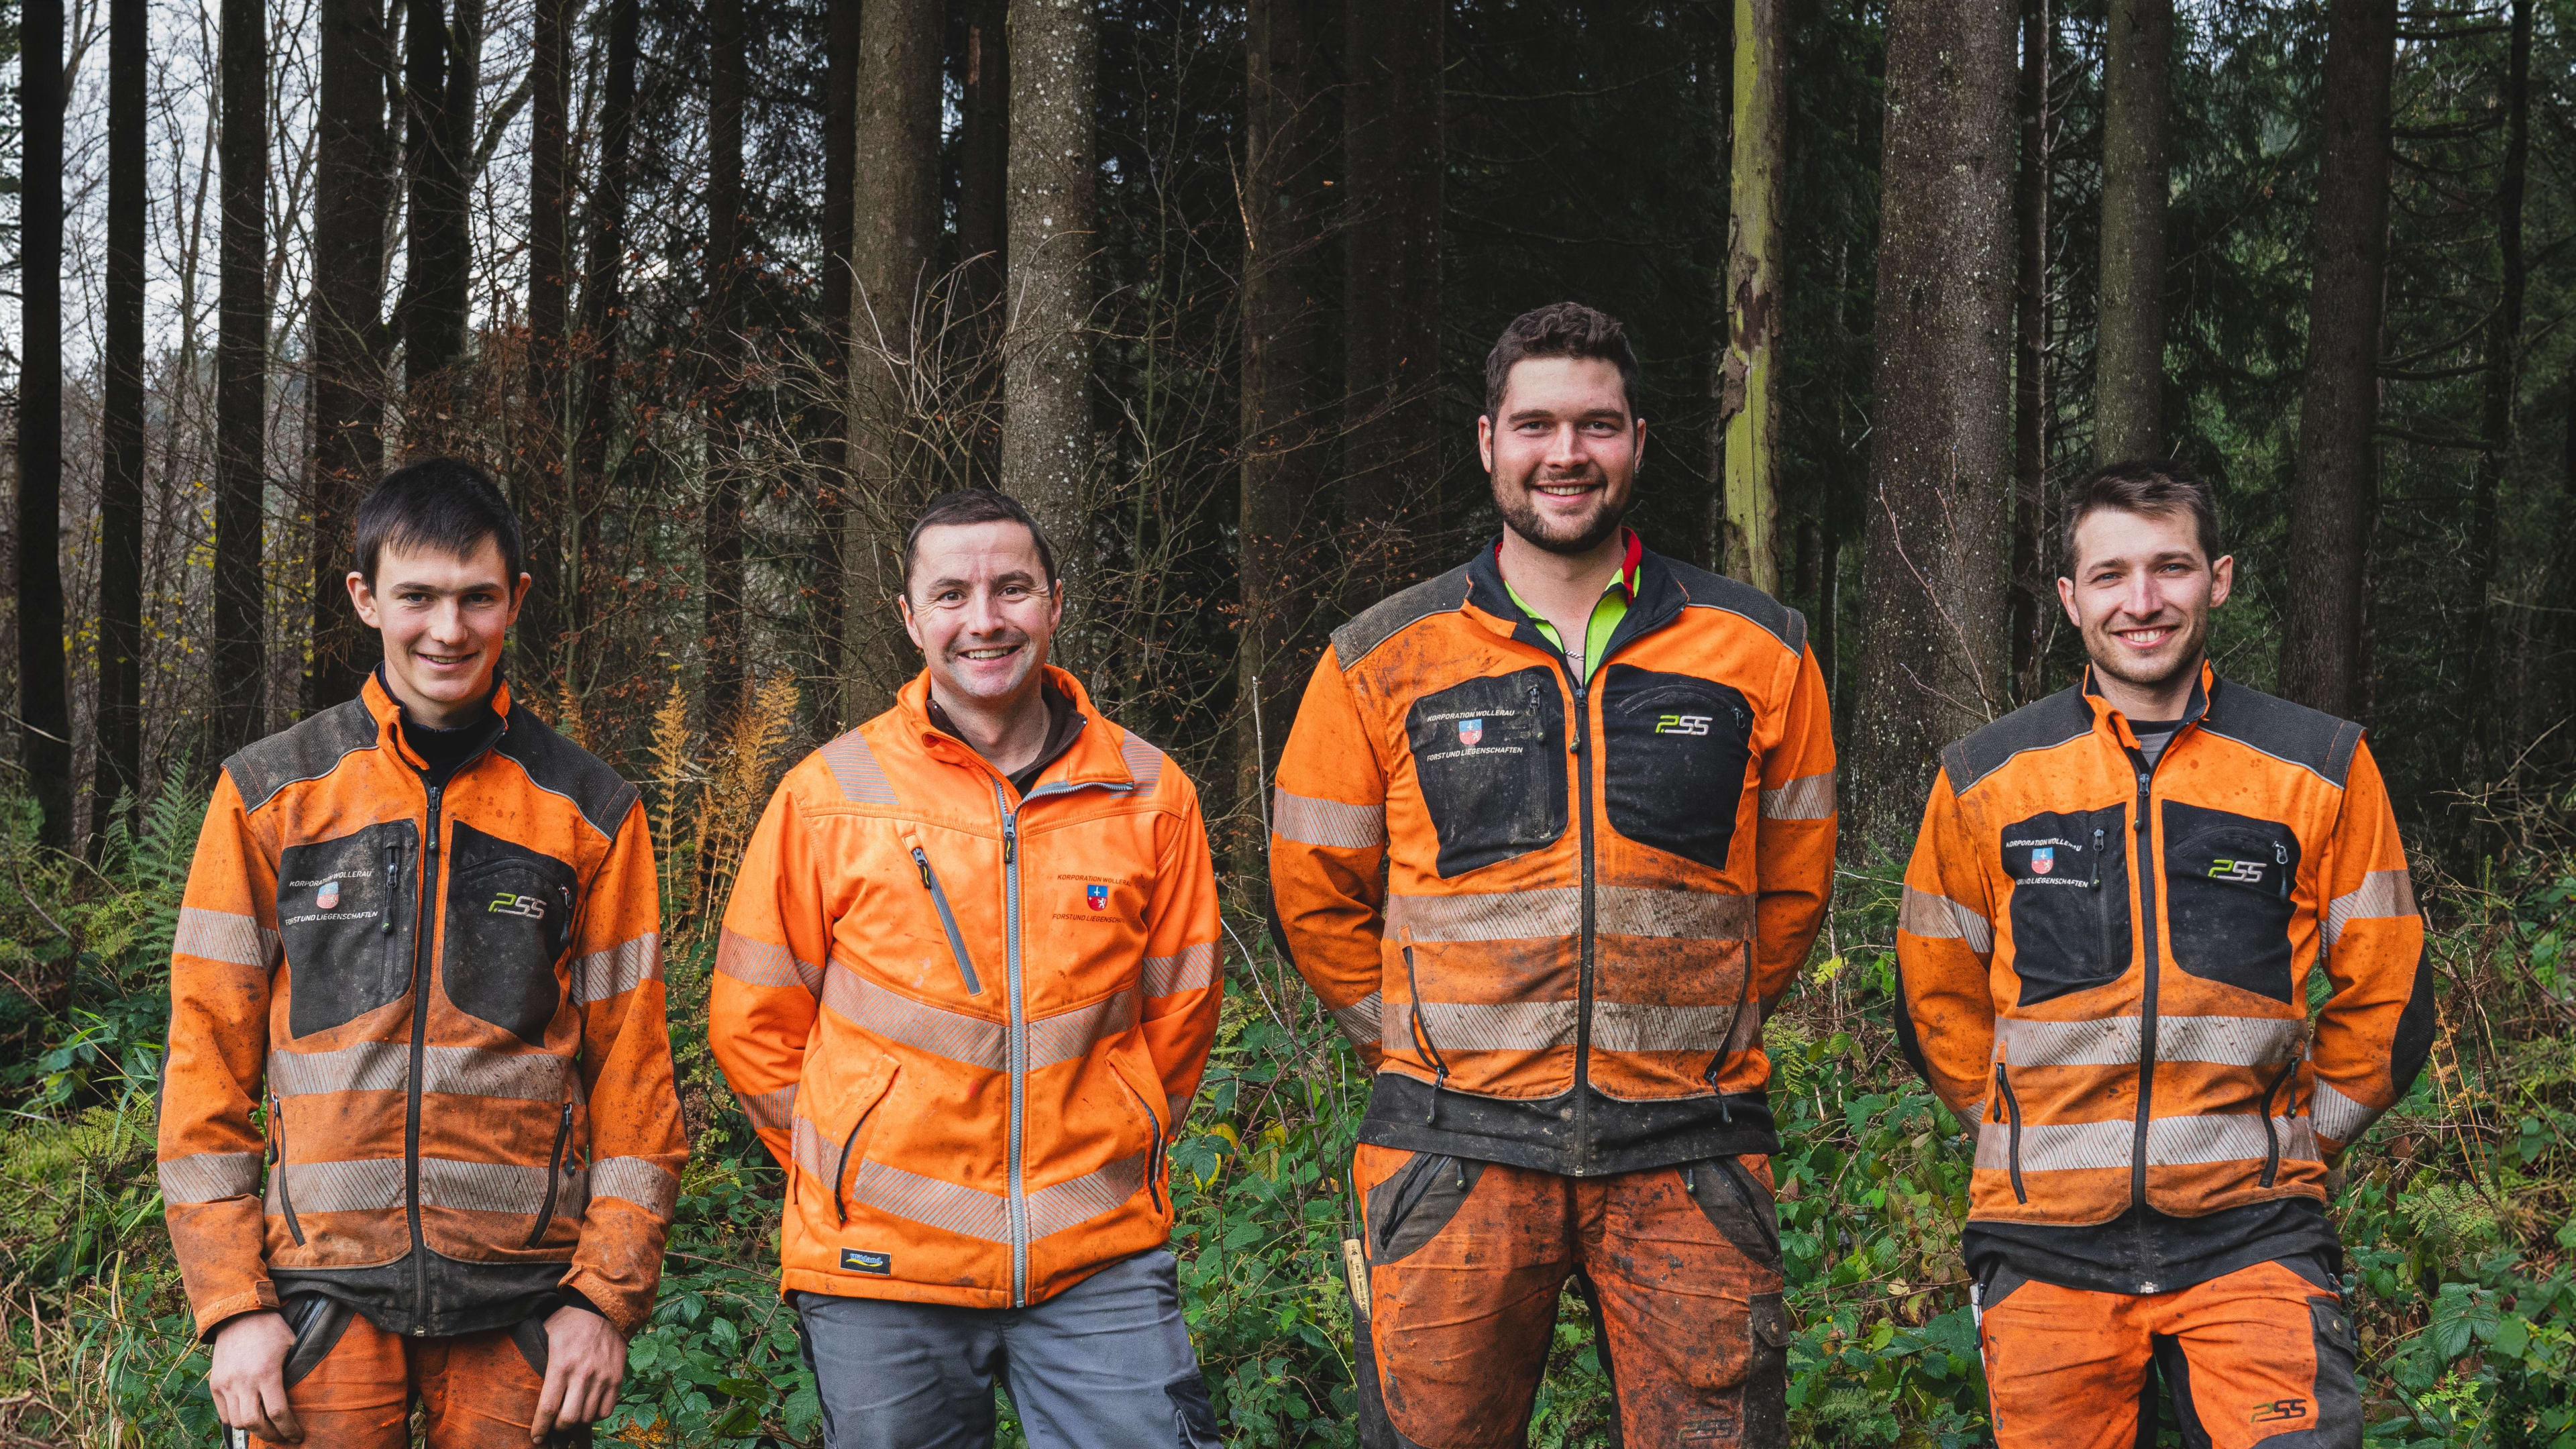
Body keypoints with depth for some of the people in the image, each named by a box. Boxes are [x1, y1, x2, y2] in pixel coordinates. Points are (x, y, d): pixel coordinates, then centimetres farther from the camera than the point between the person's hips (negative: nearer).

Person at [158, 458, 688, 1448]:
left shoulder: (592, 813, 6)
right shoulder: (269, 797, 5)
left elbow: (633, 1077, 6)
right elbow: (207, 1059, 4)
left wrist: (607, 1296, -2)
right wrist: (233, 1303, -3)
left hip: (521, 1301, 0)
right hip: (324, 1291, 0)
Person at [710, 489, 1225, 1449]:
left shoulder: (1150, 795, 4)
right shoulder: (827, 798, 0)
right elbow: (754, 1023, 7)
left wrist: (1103, 1166, 12)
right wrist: (855, 1173, 8)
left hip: (1100, 1263, 1)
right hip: (881, 1266, -1)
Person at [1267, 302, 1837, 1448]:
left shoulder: (1760, 655, 6)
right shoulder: (1382, 663, 5)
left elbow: (1791, 890, 14)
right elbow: (1314, 898, 12)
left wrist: (1687, 1036, 10)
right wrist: (1427, 1049, 8)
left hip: (1686, 1160, 1)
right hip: (1458, 1155, 0)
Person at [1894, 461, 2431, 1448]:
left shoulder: (2320, 769, 5)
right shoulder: (1985, 782, 6)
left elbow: (2384, 998, 12)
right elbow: (1937, 1001, 15)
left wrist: (2288, 1140, 9)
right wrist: (2041, 1142, 12)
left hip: (2251, 1240, -1)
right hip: (2046, 1243, 1)